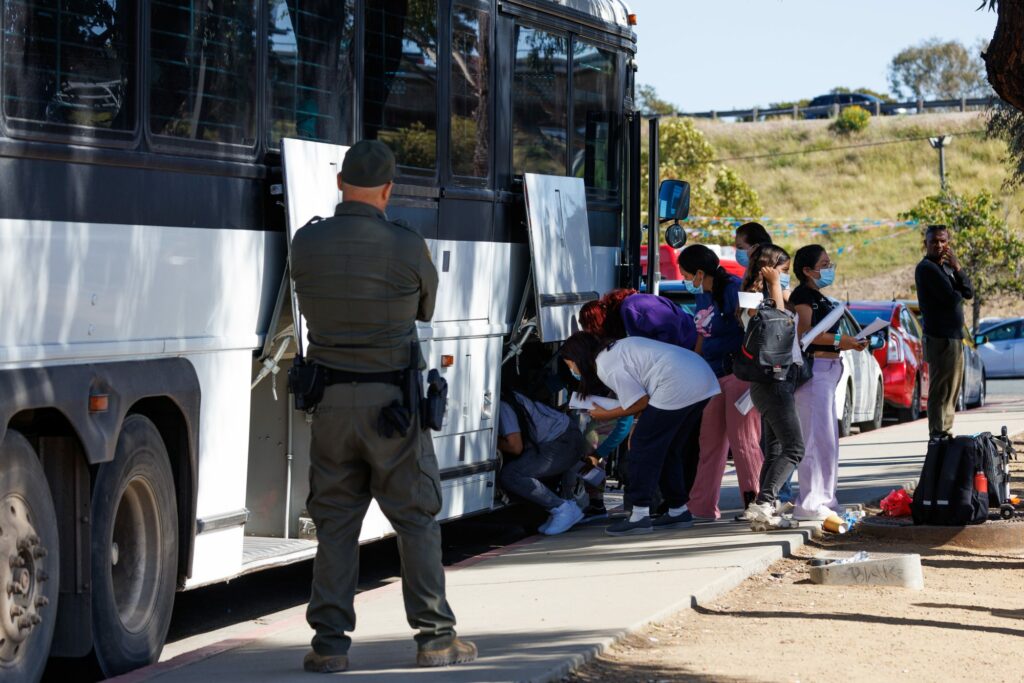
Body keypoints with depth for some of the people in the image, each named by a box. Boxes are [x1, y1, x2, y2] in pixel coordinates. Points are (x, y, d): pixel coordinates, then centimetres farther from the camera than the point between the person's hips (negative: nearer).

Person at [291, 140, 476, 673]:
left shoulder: (306, 243, -5)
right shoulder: (407, 248, -11)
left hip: (330, 400, 2)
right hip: (391, 399, -2)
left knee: (335, 520, 9)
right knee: (416, 518, 7)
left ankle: (330, 642, 7)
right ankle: (435, 637, 9)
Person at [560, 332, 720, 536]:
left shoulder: (606, 366, -7)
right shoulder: (617, 349, 22)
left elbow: (640, 402, -8)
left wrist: (606, 415, 4)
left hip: (679, 388, -10)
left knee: (643, 448, -3)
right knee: (668, 449, 19)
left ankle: (639, 516, -5)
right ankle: (678, 511, 25)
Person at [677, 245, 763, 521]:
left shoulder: (733, 289, -11)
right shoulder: (703, 296, 14)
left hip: (739, 373, -9)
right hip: (713, 376, 9)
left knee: (742, 438, -7)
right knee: (710, 441, 9)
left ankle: (758, 501, 0)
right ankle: (702, 508, 12)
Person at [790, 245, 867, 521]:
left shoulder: (820, 299, 22)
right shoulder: (803, 295, -8)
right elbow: (804, 332, -22)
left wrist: (849, 344, 15)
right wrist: (838, 340, -25)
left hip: (828, 371, 11)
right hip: (812, 368, -11)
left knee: (828, 441, 13)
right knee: (817, 439, -13)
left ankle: (824, 500, 19)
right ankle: (810, 503, -14)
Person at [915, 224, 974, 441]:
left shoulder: (946, 267, 17)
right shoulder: (927, 268, -11)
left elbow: (968, 293, 5)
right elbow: (952, 298, -20)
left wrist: (957, 268, -6)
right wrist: (959, 293, 2)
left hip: (954, 337, 10)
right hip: (940, 337, -10)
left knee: (951, 390, 15)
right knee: (941, 390, -9)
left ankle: (944, 434, 21)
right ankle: (938, 435, -8)